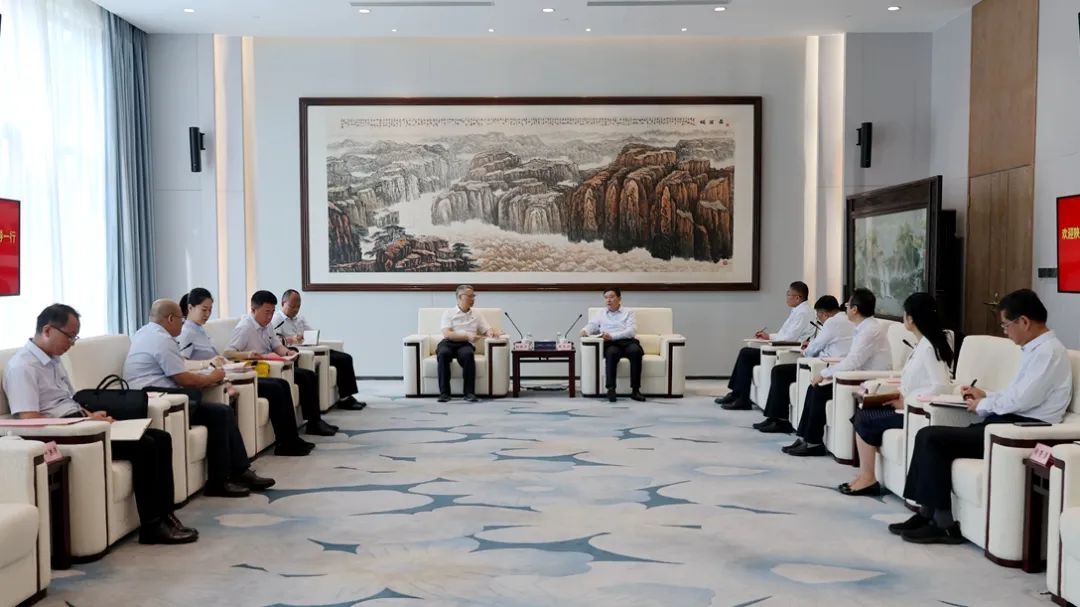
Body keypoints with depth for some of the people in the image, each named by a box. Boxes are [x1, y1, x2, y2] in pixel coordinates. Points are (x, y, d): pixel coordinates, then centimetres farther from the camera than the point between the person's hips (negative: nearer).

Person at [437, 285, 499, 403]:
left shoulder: (477, 315, 23)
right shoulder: (448, 313, 12)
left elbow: (488, 330, 16)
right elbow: (447, 334, -3)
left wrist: (491, 332, -11)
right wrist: (467, 336, -16)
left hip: (466, 345, 1)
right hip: (448, 343, -1)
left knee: (468, 354, -35)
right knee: (443, 353, -36)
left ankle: (469, 392, -31)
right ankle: (444, 393, -31)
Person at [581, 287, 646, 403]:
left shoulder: (628, 312, 18)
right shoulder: (601, 314, 27)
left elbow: (632, 331, 2)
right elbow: (592, 325, 14)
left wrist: (612, 336, -13)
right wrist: (585, 331, -12)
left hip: (627, 341, 0)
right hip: (610, 344, 1)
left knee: (635, 351, -35)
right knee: (612, 353, -36)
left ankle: (635, 390, -35)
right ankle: (611, 389, -43)